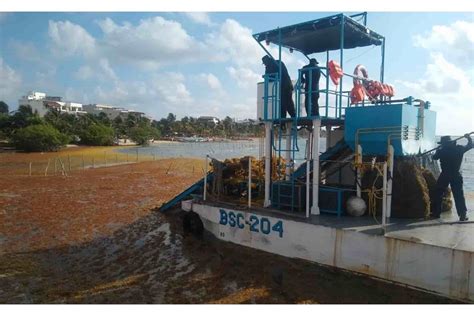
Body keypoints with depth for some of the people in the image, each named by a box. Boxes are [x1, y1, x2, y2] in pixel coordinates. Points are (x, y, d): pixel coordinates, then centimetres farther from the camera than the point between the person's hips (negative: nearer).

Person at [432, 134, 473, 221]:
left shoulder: (441, 151, -5)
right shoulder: (459, 148, -1)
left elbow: (434, 157, 13)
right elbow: (470, 145, 15)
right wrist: (469, 138, 32)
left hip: (444, 175, -1)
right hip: (456, 175, 1)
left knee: (438, 194, 10)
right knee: (459, 195, 3)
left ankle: (436, 213, 12)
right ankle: (463, 215, -1)